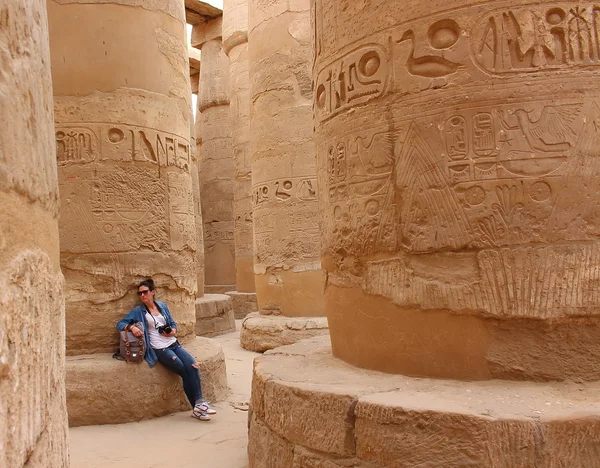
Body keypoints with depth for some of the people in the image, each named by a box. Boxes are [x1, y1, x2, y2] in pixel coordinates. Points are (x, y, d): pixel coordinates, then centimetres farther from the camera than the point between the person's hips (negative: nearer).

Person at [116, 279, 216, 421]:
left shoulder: (162, 306, 14)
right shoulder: (138, 311, 3)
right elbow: (120, 324, -1)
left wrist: (173, 332, -3)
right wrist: (131, 327, -22)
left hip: (173, 343, 4)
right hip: (159, 349, -4)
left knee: (192, 366, -20)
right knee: (185, 372, -18)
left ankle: (199, 403, -19)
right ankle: (197, 407, -8)